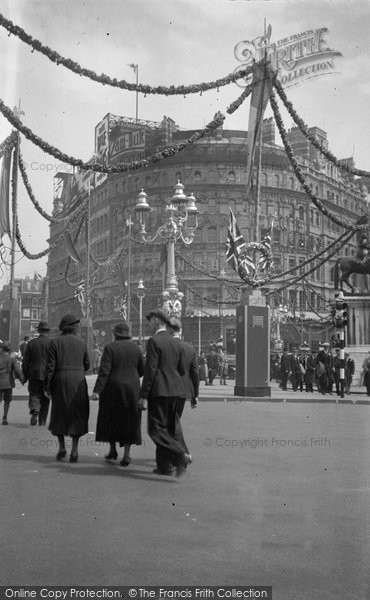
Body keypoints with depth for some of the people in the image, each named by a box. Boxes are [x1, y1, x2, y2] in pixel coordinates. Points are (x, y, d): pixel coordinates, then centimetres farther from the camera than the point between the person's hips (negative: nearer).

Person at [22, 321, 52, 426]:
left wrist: (25, 376, 10)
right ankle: (42, 420, 13)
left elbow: (25, 361, 2)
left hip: (34, 374, 0)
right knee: (45, 398, 10)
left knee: (34, 395, 7)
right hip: (48, 375, 0)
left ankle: (34, 410, -21)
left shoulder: (31, 343, 1)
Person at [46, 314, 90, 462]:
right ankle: (74, 450, -1)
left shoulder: (55, 342, -3)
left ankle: (61, 447, 5)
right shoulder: (81, 343, 3)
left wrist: (48, 386, -1)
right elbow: (87, 365, 9)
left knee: (60, 414, 14)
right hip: (78, 382, 1)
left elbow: (50, 366, -7)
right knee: (76, 415, 6)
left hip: (60, 380, -1)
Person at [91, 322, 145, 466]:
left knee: (111, 418, 17)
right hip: (132, 388, 2)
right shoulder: (135, 348, 3)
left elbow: (104, 371, -16)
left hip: (113, 388, -2)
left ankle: (112, 450, 23)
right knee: (129, 421, 8)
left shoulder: (110, 348, -8)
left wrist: (96, 391, -17)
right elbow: (142, 371, 6)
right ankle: (126, 455, 2)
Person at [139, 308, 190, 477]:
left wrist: (144, 396, -12)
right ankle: (164, 466, 16)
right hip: (175, 390, 8)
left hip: (159, 391, -8)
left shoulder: (154, 341, -10)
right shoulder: (177, 344, 12)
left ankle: (181, 455, -19)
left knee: (156, 429, -4)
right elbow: (182, 371, 13)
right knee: (169, 427, 12)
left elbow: (150, 370, -15)